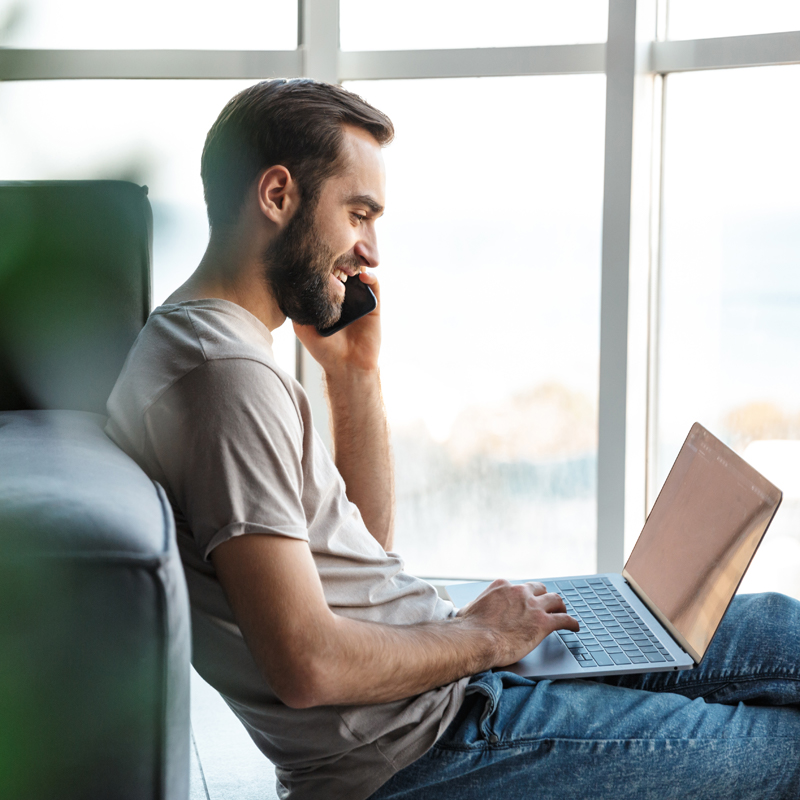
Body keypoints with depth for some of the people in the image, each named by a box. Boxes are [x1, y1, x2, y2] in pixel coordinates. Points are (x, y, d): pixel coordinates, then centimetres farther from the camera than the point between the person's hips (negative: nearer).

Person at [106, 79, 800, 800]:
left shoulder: (215, 339, 11)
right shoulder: (228, 370, -22)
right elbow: (308, 666, -27)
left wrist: (355, 371, 7)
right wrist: (481, 639, -11)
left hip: (438, 668, 10)